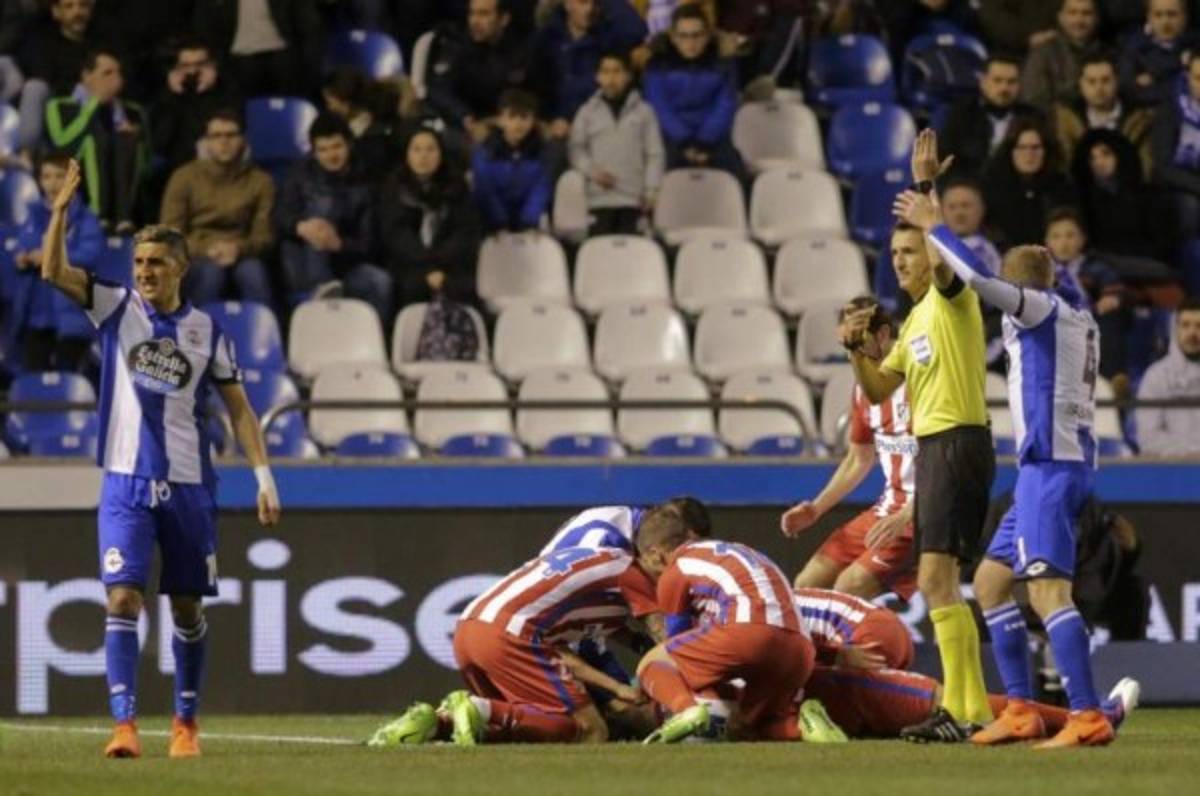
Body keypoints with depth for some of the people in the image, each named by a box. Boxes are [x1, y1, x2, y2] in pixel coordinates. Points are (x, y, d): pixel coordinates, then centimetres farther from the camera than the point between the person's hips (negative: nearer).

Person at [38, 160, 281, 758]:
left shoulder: (206, 332, 5)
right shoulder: (116, 309, 2)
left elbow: (238, 407, 9)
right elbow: (53, 271, -10)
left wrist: (263, 475, 1)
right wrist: (61, 208, -24)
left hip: (189, 485, 2)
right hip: (126, 484, -2)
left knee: (187, 607, 9)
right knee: (123, 598, -14)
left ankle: (185, 723, 24)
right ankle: (125, 724, -18)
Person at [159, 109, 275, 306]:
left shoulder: (260, 181, 11)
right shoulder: (185, 177, 7)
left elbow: (264, 236, 5)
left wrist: (239, 249, -18)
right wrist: (207, 250, -17)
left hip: (241, 256, 1)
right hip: (196, 260, -1)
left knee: (252, 270, -34)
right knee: (212, 270, -36)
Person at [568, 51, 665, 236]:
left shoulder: (643, 112, 7)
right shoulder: (588, 112, 10)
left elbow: (655, 154, 6)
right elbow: (576, 149, 9)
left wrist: (651, 189, -2)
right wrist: (591, 170, -8)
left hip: (633, 198, 0)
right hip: (599, 198, 0)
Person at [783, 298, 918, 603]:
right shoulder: (864, 388, 10)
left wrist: (904, 518, -29)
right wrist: (816, 509, 13)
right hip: (889, 507, 9)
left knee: (850, 587, -23)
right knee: (808, 585, 4)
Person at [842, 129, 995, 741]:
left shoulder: (953, 297, -6)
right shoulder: (915, 318, 20)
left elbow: (941, 260, -28)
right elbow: (878, 390, 20)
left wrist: (926, 189, -31)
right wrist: (857, 350, 3)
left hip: (958, 443, -10)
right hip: (931, 447, 10)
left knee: (937, 580, -16)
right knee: (939, 584, 11)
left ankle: (960, 711, -20)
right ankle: (975, 708, 14)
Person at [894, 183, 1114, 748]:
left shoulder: (1041, 309, -6)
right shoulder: (1077, 321, 20)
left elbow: (978, 279, -21)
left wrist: (932, 226, -10)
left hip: (1051, 464, -10)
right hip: (1048, 465, 10)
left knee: (1046, 587, -18)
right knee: (990, 581, 15)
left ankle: (1089, 717, -27)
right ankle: (1021, 711, 13)